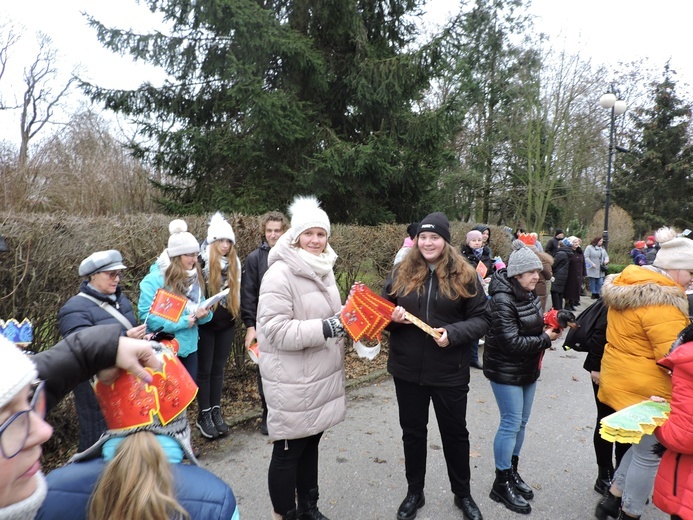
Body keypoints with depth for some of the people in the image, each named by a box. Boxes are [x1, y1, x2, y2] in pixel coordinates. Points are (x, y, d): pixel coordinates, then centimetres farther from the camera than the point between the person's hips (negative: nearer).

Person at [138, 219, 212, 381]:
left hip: (189, 346, 6)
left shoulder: (195, 278, 5)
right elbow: (146, 314, -21)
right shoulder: (155, 279, -14)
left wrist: (203, 314, -14)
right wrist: (182, 322, -22)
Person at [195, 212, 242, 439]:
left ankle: (216, 411, 24)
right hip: (205, 324, -5)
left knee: (218, 369, 14)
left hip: (226, 324, 5)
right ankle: (203, 415, 17)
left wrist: (235, 311, 11)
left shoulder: (234, 263, 5)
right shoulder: (201, 262, -13)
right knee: (204, 370, 6)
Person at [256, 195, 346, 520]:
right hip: (293, 381, -8)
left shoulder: (324, 270, 8)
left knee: (311, 443, 21)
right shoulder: (280, 274, -18)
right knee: (288, 451, 9)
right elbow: (275, 330, -24)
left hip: (322, 375, 8)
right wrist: (326, 328, -27)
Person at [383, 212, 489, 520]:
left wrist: (452, 333, -21)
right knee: (413, 432, 17)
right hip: (407, 370, 2)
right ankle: (414, 492, 38)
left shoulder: (464, 276, -5)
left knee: (455, 433, 17)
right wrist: (393, 317, -16)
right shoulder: (401, 273, 0)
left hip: (450, 372, -1)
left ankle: (463, 494, 40)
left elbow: (481, 319, -5)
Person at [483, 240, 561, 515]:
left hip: (528, 369, 8)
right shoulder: (502, 300, -22)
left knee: (521, 422, 16)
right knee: (511, 423, -1)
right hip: (506, 371, -8)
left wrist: (549, 325, -4)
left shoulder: (529, 294, 3)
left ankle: (512, 471, 32)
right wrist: (545, 339, -15)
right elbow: (511, 342, -25)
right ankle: (502, 484, 15)